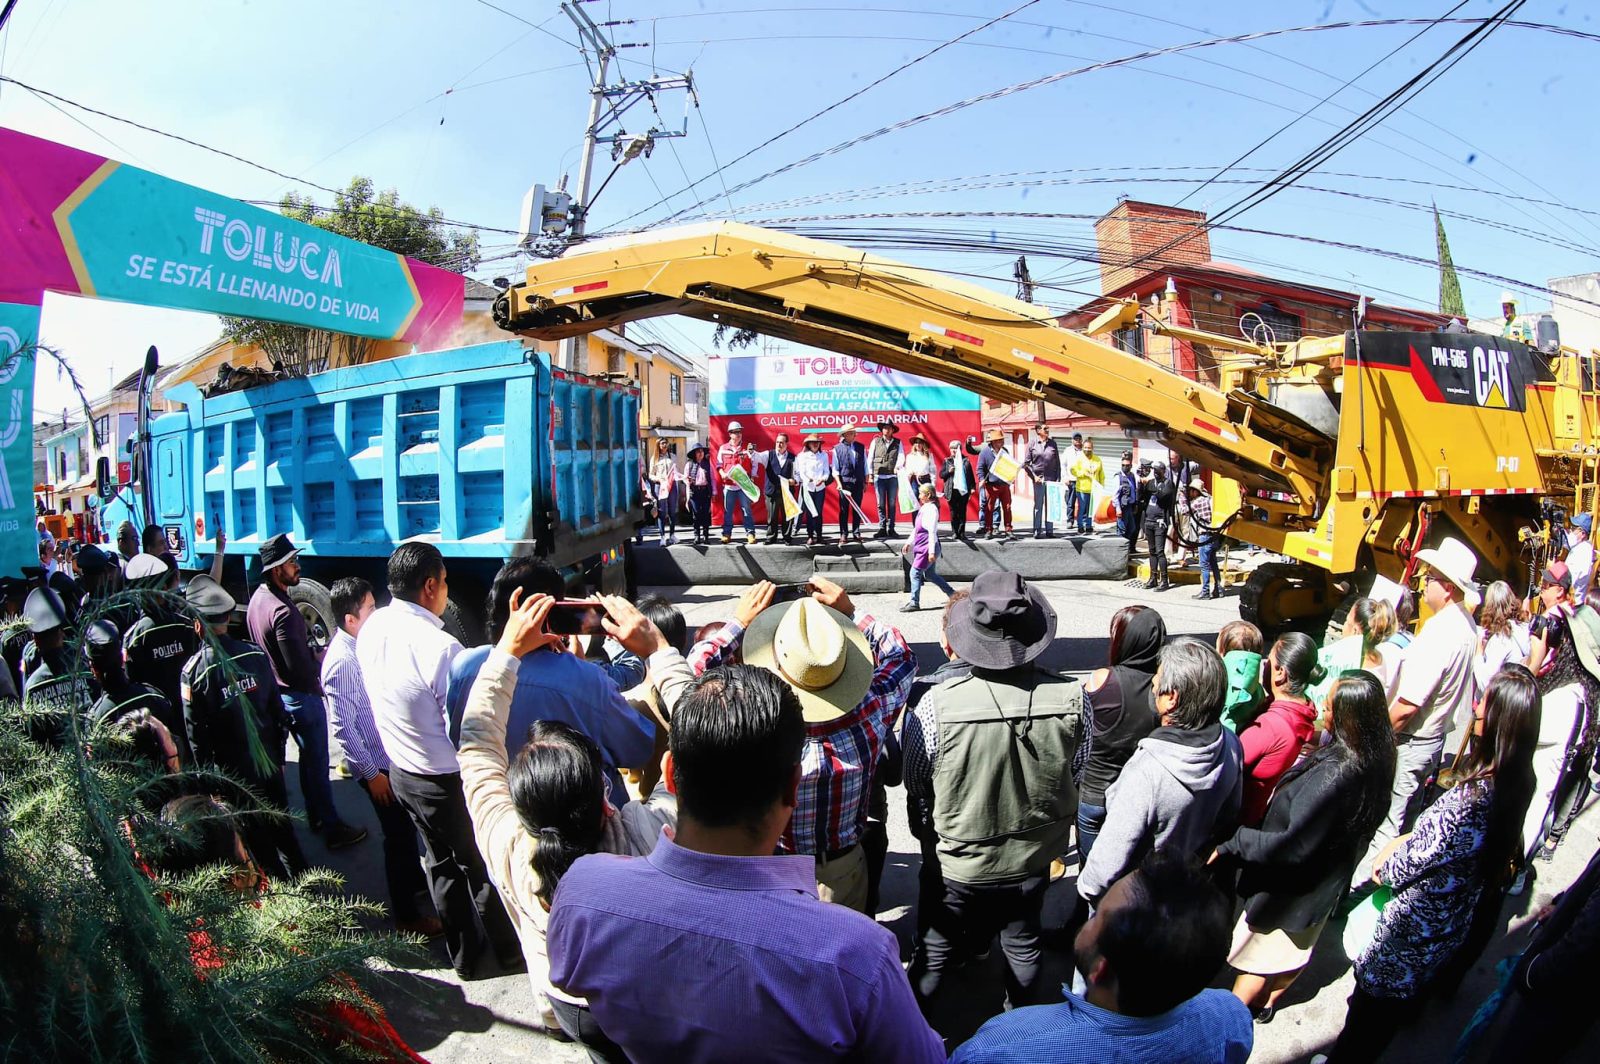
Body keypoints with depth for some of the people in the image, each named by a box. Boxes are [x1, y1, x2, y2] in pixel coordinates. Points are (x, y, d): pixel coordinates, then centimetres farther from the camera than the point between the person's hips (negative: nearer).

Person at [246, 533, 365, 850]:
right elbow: (301, 668, -27)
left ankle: (316, 817, 35)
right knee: (317, 762, 1)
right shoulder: (283, 612, -28)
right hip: (302, 695, -10)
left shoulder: (258, 599, 2)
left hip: (277, 691, 10)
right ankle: (332, 828, 11)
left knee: (308, 755, 22)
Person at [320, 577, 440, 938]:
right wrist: (371, 773, -18)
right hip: (378, 764, -9)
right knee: (398, 835, 5)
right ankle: (407, 916, 21)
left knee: (407, 826, 26)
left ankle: (415, 878, 49)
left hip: (395, 754, 9)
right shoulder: (341, 662, -25)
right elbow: (342, 727, -23)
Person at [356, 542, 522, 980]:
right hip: (448, 779, -7)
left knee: (441, 862, 23)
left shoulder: (371, 629, -7)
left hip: (401, 771, 7)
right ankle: (509, 950, 34)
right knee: (482, 866, 14)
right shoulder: (440, 647, -31)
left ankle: (465, 954, 40)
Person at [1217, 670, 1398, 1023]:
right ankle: (1267, 1002, 49)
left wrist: (1229, 844, -31)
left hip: (1293, 886, -8)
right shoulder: (1371, 762, -12)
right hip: (1326, 881, 8)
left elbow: (1293, 845, -35)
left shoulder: (1335, 775, -39)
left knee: (1254, 957, 14)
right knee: (1295, 947, 29)